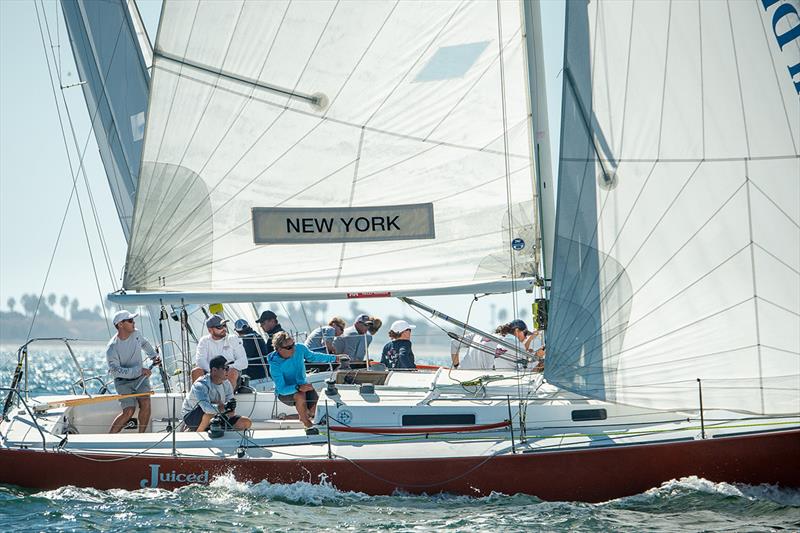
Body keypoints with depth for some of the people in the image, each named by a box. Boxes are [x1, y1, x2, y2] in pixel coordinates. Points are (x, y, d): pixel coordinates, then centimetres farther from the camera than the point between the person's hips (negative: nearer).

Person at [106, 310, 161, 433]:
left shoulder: (136, 333, -3)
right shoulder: (112, 348, -22)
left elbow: (144, 343, 21)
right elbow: (115, 371, -29)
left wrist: (153, 356, 8)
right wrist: (139, 370, -33)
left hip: (140, 377, 5)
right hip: (123, 381, -5)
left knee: (145, 404, -18)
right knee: (129, 411, -18)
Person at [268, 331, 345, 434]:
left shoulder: (299, 348, -12)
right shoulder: (275, 365, -25)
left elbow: (313, 356, 11)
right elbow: (282, 389, -29)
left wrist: (334, 358, 13)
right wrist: (299, 388, -46)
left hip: (303, 386, 5)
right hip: (284, 393, -5)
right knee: (300, 396, -38)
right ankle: (308, 425, -19)